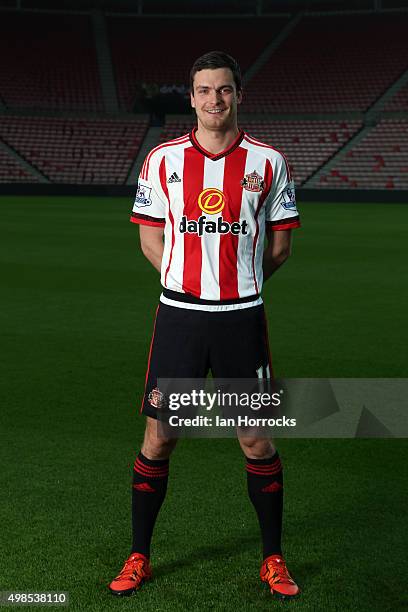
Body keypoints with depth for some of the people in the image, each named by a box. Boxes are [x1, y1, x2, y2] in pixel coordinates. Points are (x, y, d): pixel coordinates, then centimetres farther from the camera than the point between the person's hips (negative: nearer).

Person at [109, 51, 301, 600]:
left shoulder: (268, 162, 2)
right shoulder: (162, 160, 4)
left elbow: (279, 246, 9)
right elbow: (151, 239, 10)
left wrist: (237, 281, 5)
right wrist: (192, 282, 4)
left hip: (243, 318, 0)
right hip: (178, 314, 1)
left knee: (257, 441, 5)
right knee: (158, 438, 4)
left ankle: (273, 559, 23)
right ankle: (139, 558, 21)